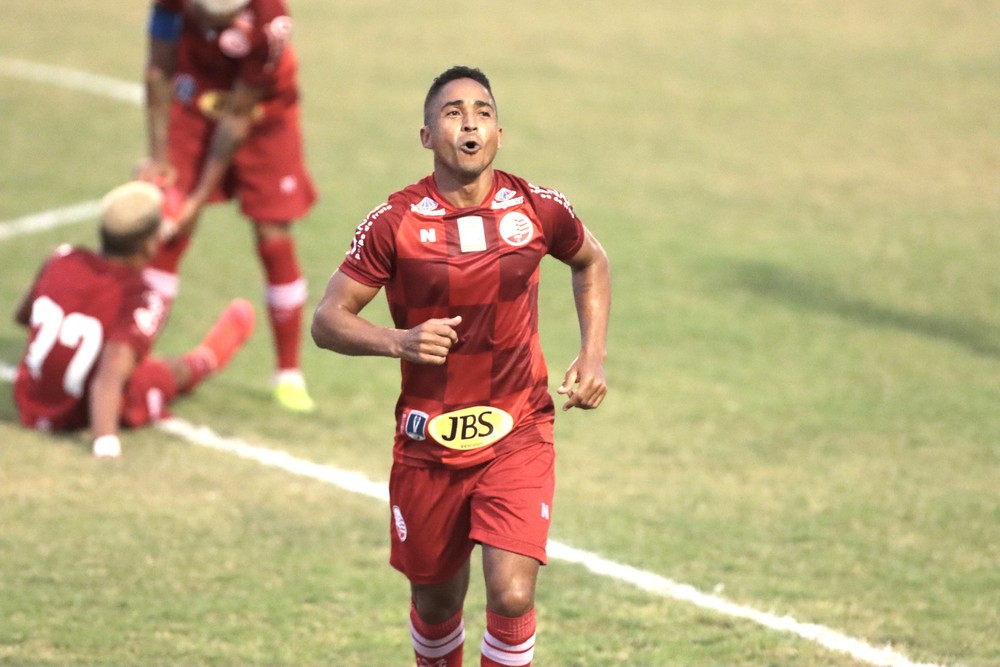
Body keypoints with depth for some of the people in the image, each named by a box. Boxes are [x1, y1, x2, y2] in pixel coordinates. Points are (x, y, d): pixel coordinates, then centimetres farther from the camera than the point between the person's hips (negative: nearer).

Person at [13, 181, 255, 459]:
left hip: (31, 406, 4)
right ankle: (206, 359, 54)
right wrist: (105, 443, -45)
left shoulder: (61, 261, -10)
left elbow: (22, 316, 9)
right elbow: (109, 376, -38)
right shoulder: (141, 301, -26)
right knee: (178, 368, 21)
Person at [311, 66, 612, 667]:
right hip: (427, 445, 0)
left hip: (517, 437, 0)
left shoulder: (538, 210, -4)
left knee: (511, 594, -17)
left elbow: (591, 262, 18)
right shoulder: (396, 222, -9)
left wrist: (594, 354, 6)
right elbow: (327, 321, -6)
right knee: (437, 601, 13)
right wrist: (398, 341, -24)